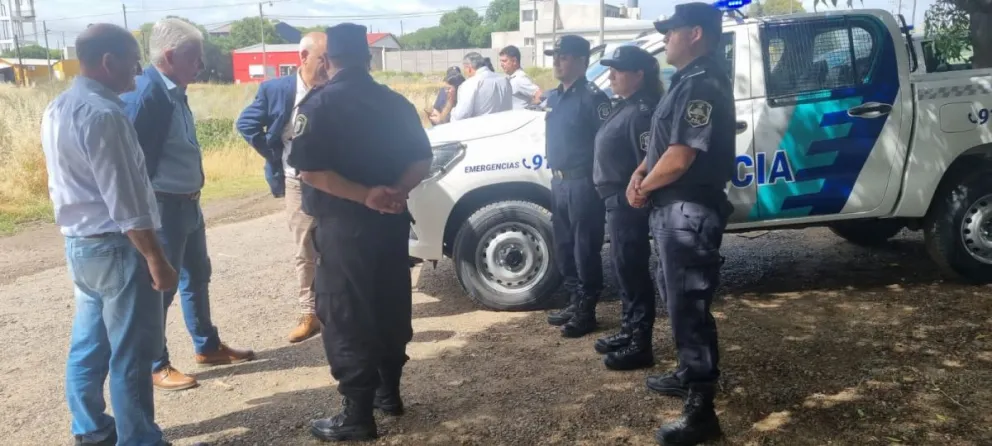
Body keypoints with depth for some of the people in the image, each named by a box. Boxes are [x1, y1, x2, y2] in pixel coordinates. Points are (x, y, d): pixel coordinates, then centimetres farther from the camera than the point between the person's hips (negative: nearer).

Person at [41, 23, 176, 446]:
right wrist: (156, 260, -18)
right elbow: (125, 202, -22)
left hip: (79, 242, 10)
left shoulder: (57, 108, 10)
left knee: (89, 344, 18)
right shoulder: (102, 114, -20)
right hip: (115, 247, -9)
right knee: (130, 354, 1)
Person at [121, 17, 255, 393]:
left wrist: (191, 196, 19)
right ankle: (156, 366, 18)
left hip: (187, 203, 10)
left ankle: (207, 346, 37)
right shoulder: (145, 94, -20)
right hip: (164, 207, -10)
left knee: (197, 276, 21)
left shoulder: (173, 91, 9)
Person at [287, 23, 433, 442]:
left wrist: (366, 196, -18)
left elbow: (308, 169, -18)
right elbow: (422, 159, 6)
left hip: (344, 226, -6)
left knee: (346, 318, 0)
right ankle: (388, 391, 29)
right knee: (391, 307, 17)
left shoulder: (320, 103, -8)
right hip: (392, 221, 6)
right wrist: (395, 193, -8)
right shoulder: (395, 102, 10)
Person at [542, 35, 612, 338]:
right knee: (563, 248, 14)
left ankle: (586, 312, 7)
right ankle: (575, 303, 26)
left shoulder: (592, 97, -11)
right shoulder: (554, 97, 15)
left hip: (583, 183, -9)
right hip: (559, 182, 9)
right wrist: (555, 174, 18)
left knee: (585, 249, -1)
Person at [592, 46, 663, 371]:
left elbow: (649, 163, -23)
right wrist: (615, 198, 18)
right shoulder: (626, 107, 16)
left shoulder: (642, 112, -17)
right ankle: (629, 332, 29)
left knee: (633, 271, -4)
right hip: (617, 201, 11)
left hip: (629, 203, -11)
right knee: (623, 269, 17)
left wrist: (637, 196, -23)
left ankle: (640, 346, 5)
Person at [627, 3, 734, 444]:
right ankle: (689, 375, 38)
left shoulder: (702, 84, -18)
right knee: (678, 300, 22)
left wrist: (645, 187, -7)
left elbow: (679, 156, -24)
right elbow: (664, 140, 21)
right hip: (675, 209, 11)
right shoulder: (688, 81, 16)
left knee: (690, 306, -5)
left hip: (689, 212, -11)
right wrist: (641, 174, 4)